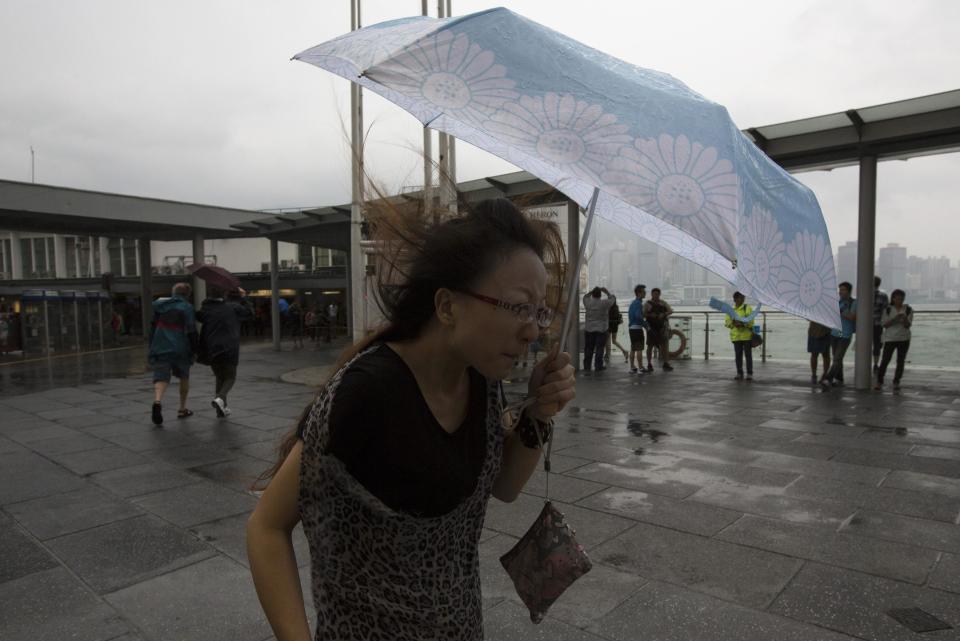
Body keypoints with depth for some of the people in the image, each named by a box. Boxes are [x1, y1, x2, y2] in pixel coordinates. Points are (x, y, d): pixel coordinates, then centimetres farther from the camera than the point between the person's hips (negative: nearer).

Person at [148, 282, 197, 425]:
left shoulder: (160, 306, 13)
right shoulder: (187, 307, -4)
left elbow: (153, 327, 21)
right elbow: (191, 331, -10)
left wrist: (152, 347, 30)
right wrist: (194, 349, 1)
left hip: (160, 348, 3)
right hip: (180, 349, -2)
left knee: (161, 377, -2)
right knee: (184, 377, 17)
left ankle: (157, 401, -32)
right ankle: (182, 409, 22)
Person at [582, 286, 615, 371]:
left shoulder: (587, 302, -5)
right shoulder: (604, 303, -10)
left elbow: (585, 296, 19)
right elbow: (613, 298, 7)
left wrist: (592, 291, 18)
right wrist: (606, 292, 14)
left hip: (589, 330, 2)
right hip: (601, 329, -2)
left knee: (588, 348, 8)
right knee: (599, 348, 3)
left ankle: (586, 366, 11)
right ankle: (598, 366, 5)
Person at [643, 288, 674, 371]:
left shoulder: (663, 303, 13)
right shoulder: (647, 304, 4)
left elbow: (671, 311, 1)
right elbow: (643, 314, -4)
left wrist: (664, 314, -18)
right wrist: (650, 315, -23)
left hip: (662, 327, 2)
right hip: (652, 327, -2)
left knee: (665, 345, -3)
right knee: (650, 346, 0)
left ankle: (666, 364, 1)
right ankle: (649, 365, 7)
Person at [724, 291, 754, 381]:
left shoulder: (748, 308, -1)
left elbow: (751, 322, -8)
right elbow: (727, 322, 4)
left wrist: (742, 324, -26)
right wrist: (733, 322, -17)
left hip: (747, 336, -3)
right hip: (736, 336, 3)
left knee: (748, 355, 0)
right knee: (738, 356, 6)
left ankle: (749, 374, 5)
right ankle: (739, 373, 14)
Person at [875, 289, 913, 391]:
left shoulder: (908, 310, 2)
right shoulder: (888, 309, 1)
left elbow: (908, 325, -2)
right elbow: (885, 324, -4)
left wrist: (905, 319, -23)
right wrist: (894, 319, -20)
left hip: (904, 339, 1)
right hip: (890, 338, -1)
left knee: (900, 361, 5)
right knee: (885, 360, -5)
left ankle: (896, 382, 13)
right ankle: (879, 382, 0)